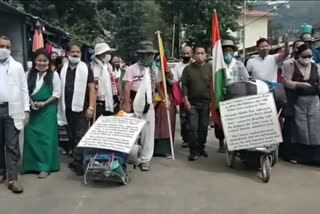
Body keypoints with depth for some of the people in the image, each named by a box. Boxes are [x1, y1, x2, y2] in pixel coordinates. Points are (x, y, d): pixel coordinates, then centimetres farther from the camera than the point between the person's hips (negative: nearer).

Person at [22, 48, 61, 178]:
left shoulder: (53, 74, -1)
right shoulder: (29, 74, 6)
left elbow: (57, 93, -4)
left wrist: (44, 103, -12)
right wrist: (31, 103, -11)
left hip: (48, 110, -2)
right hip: (32, 110, 3)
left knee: (46, 138, 0)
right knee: (31, 137, 3)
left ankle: (45, 167, 6)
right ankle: (32, 164, 17)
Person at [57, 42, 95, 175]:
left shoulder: (86, 69, -1)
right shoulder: (63, 69, 9)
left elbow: (91, 88, -5)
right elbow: (59, 89, 13)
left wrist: (91, 107, -13)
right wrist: (59, 106, 7)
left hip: (81, 108, -4)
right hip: (67, 109, 4)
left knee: (80, 136, -3)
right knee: (71, 136, 12)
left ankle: (78, 163, 4)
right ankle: (76, 160, 25)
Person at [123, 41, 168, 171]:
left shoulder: (155, 70, 10)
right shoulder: (132, 69, -6)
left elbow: (158, 86, 17)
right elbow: (127, 88, -10)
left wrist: (165, 98, 6)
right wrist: (127, 104, -16)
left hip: (148, 104, 4)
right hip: (135, 104, -4)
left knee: (148, 132, 4)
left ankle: (145, 159, 12)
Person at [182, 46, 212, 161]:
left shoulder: (210, 68, 4)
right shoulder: (188, 68, 3)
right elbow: (184, 85, 0)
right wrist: (186, 100, -8)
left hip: (206, 103, 1)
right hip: (192, 103, -1)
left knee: (204, 127, 8)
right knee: (193, 127, -3)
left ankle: (201, 148, 21)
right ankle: (193, 151, 3)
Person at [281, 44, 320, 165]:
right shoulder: (290, 66, -3)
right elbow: (286, 82, -11)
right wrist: (301, 84, -25)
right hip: (296, 102, -4)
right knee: (297, 128, 2)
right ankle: (294, 155, 15)